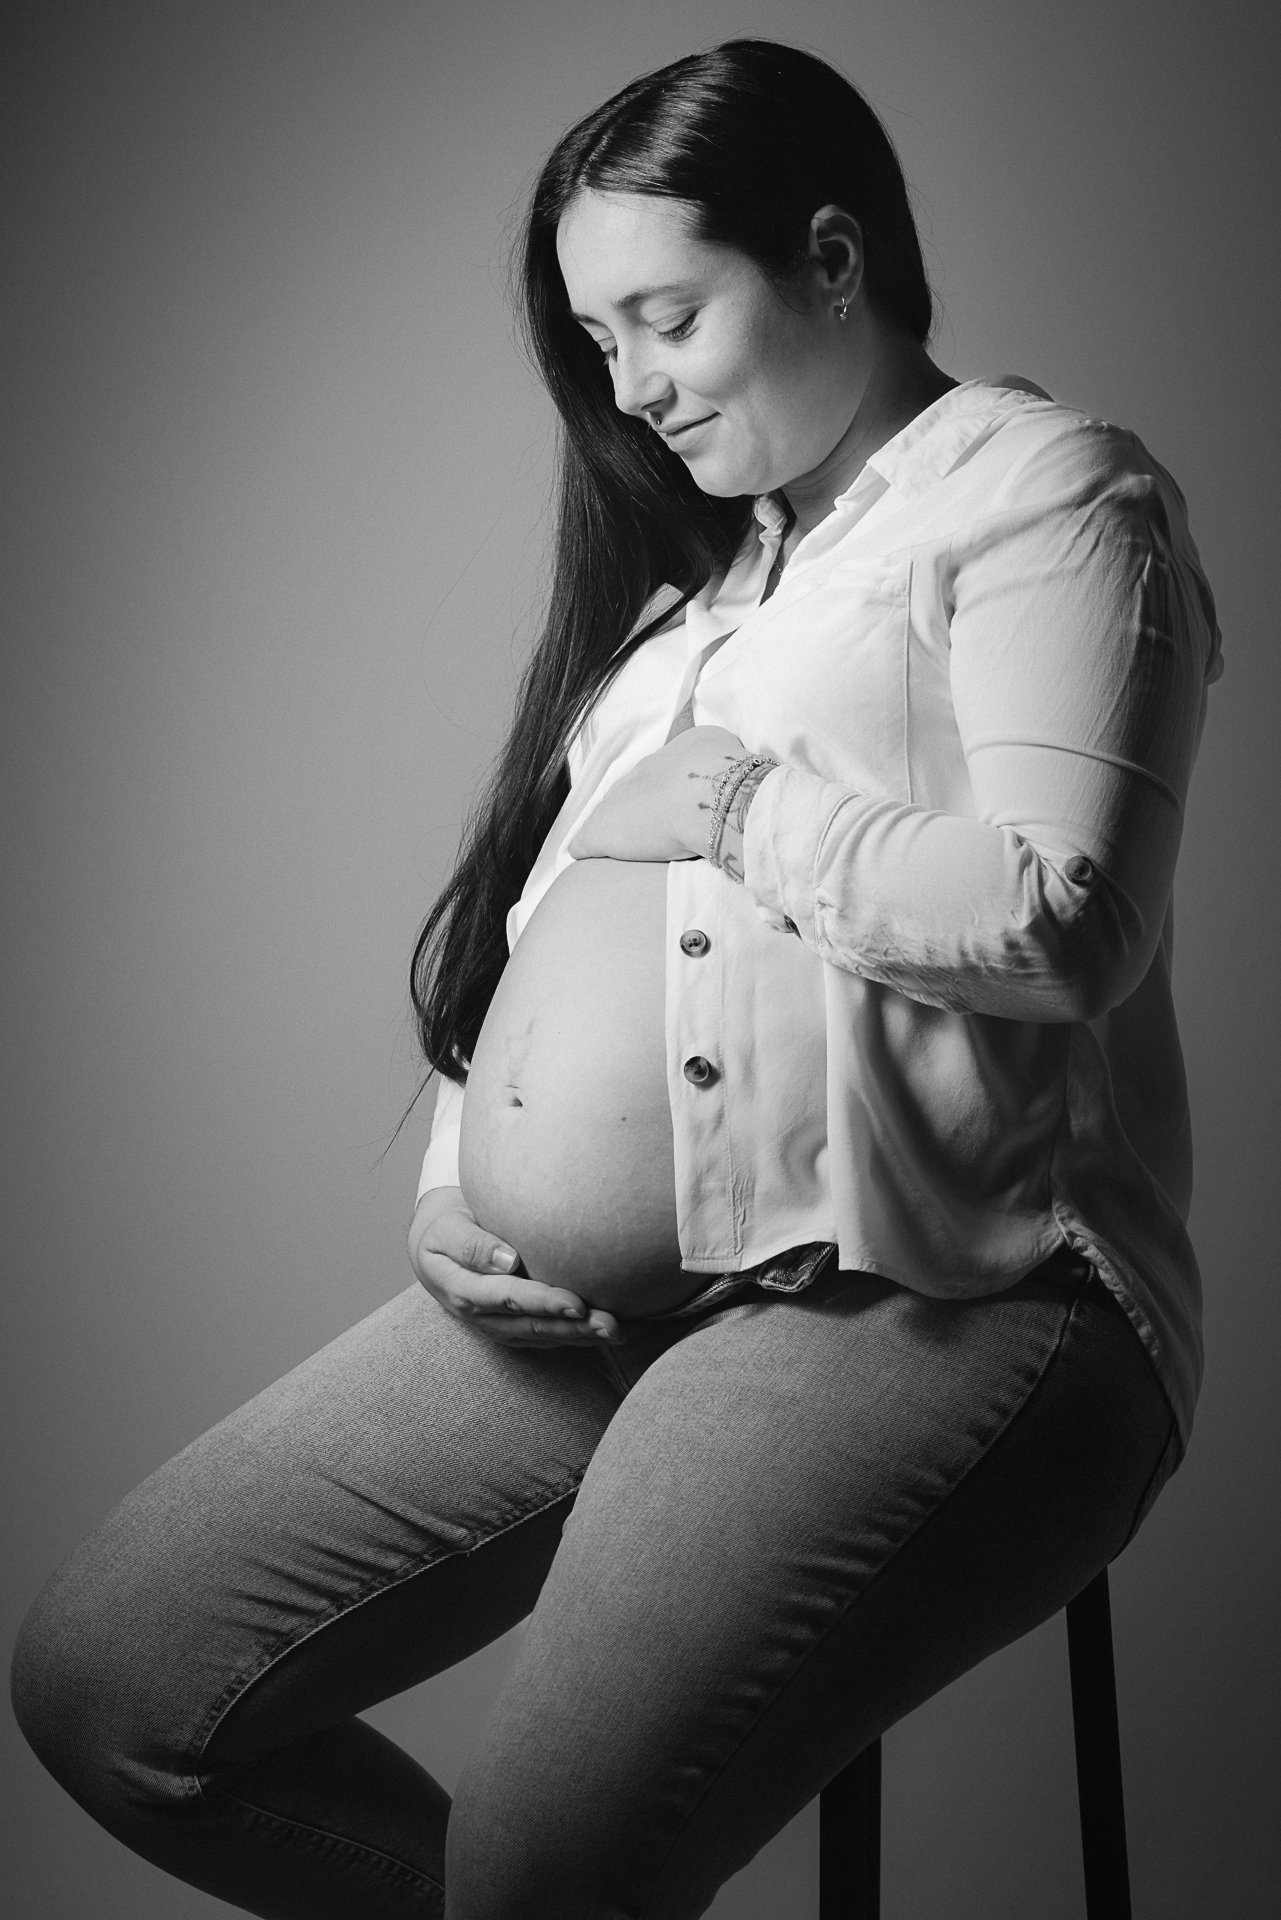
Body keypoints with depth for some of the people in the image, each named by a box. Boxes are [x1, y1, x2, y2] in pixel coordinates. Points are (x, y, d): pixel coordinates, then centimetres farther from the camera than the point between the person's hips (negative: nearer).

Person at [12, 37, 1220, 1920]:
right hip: (577, 1295, 8)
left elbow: (1064, 921, -15)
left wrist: (735, 800, -6)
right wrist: (458, 1180, 9)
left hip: (934, 1294, -8)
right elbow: (537, 912, 25)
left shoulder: (1042, 488, 1)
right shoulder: (688, 551, 25)